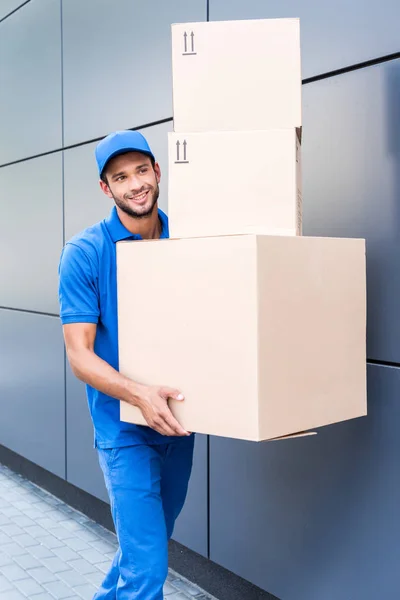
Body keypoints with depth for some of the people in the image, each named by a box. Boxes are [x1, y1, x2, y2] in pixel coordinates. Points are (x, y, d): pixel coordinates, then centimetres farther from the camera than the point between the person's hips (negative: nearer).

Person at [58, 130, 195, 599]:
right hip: (124, 426, -5)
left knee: (152, 536, 24)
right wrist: (138, 394, -33)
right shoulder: (84, 253, -14)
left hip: (177, 419, 5)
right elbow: (79, 355, -16)